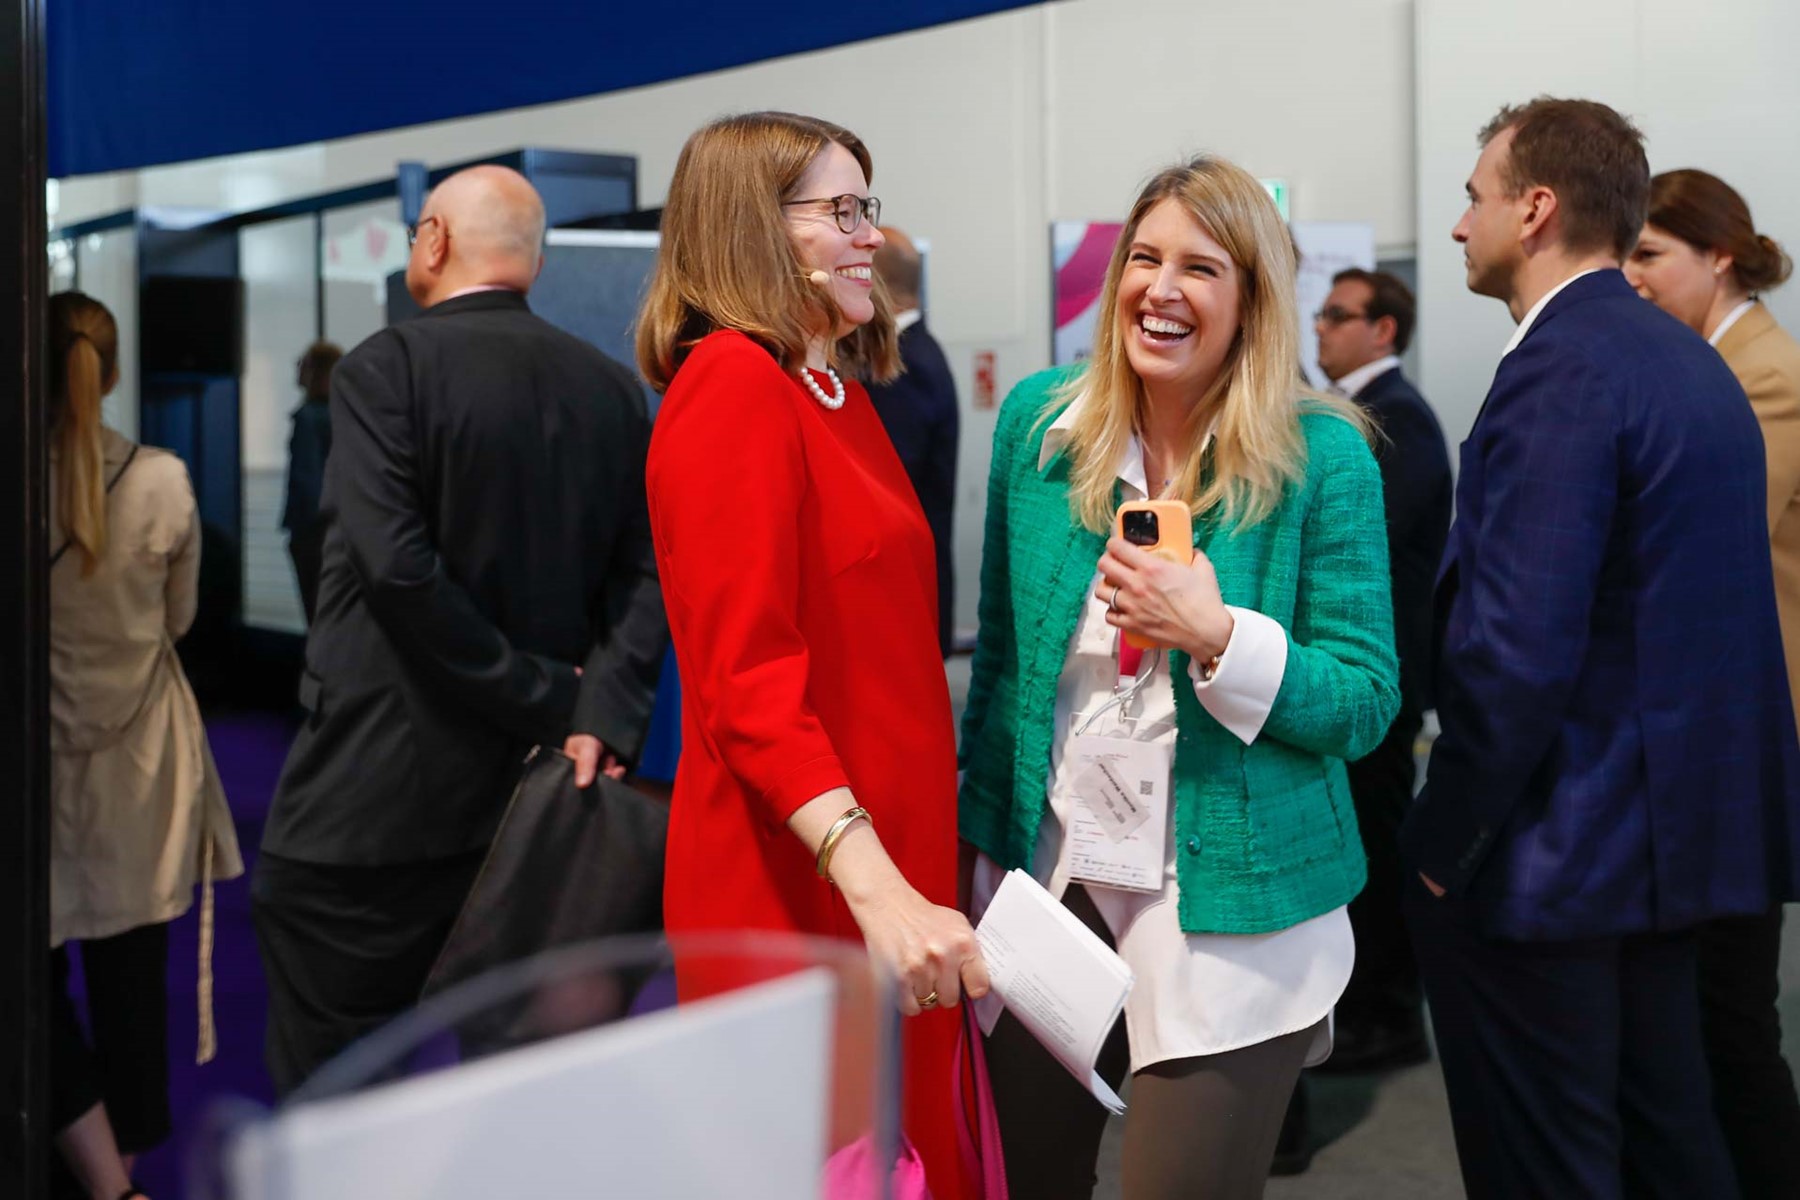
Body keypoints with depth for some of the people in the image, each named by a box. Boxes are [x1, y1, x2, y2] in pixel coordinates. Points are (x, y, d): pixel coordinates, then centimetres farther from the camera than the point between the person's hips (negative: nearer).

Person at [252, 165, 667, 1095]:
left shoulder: (387, 367, -8)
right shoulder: (614, 390, 7)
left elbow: (397, 566, -18)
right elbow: (642, 578, -1)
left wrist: (545, 701, -12)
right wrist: (599, 715, -8)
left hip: (372, 800, -5)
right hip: (527, 800, 6)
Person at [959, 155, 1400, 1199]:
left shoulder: (1324, 458, -9)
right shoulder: (1038, 424, 1)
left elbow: (1365, 704, -8)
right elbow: (1002, 654, 9)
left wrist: (1218, 636, -24)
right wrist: (982, 839, 9)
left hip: (1232, 919, -3)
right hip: (1046, 881, 4)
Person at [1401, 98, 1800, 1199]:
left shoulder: (1562, 368, -19)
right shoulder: (1693, 361, 10)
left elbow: (1518, 647, -25)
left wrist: (1442, 839, -15)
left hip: (1552, 852, -9)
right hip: (1671, 833, 9)